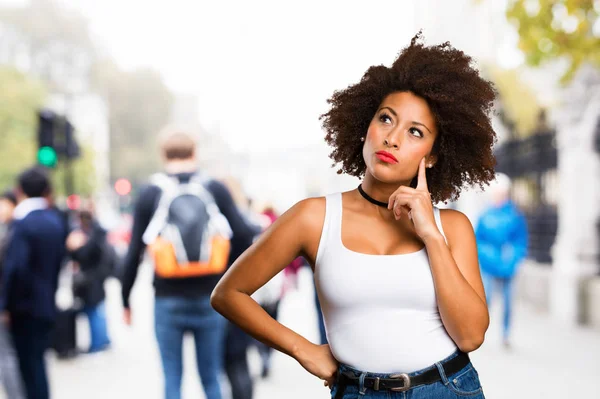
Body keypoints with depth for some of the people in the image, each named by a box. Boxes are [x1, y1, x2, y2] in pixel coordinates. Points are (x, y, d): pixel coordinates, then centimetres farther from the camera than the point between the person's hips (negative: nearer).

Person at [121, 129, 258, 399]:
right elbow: (244, 236, -6)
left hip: (168, 301, -1)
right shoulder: (216, 190, 1)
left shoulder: (150, 194, 1)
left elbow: (134, 253, 0)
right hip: (210, 299, 1)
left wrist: (126, 300, 10)